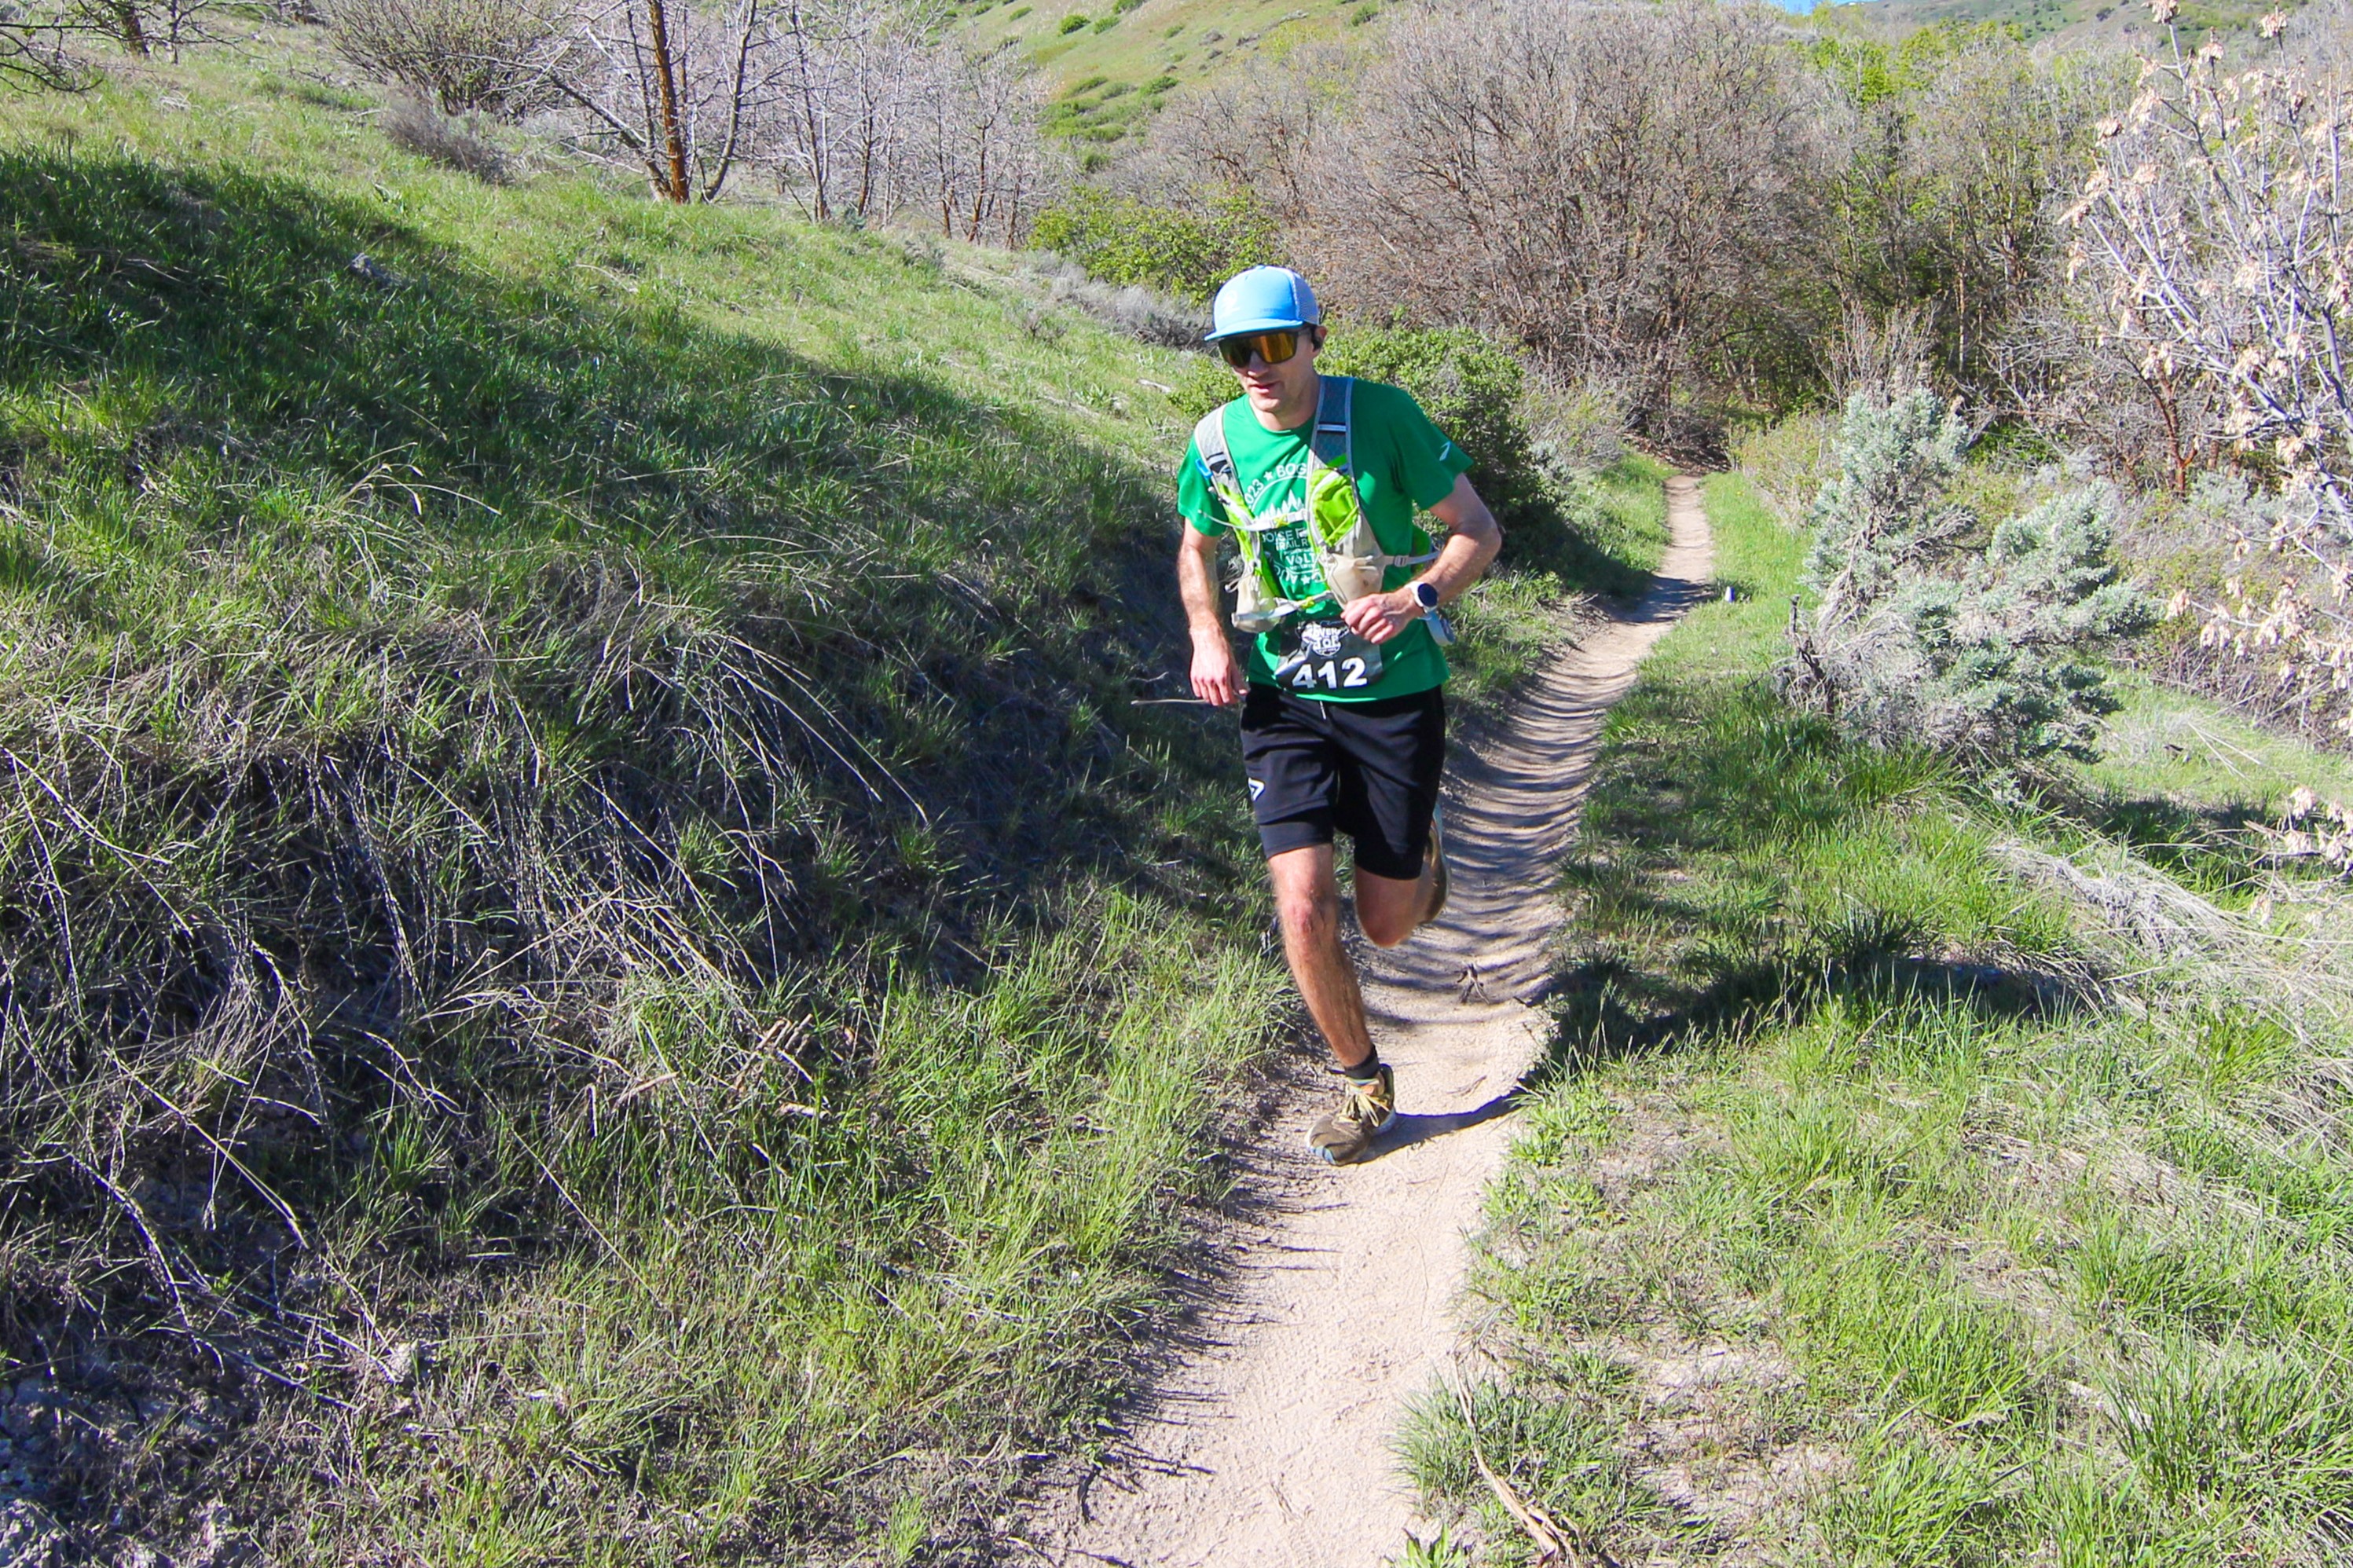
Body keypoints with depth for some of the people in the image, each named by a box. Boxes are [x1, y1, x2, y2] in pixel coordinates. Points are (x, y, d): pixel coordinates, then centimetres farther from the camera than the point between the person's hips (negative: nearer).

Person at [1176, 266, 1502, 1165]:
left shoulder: (1380, 415, -13)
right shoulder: (1215, 442, -4)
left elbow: (1480, 532, -7)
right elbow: (1197, 549, 16)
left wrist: (1415, 597, -26)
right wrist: (1206, 636, -3)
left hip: (1393, 694, -2)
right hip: (1283, 697, 2)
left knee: (1385, 926, 6)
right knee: (1303, 908, -11)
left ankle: (1419, 853, 45)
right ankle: (1364, 1082, 14)